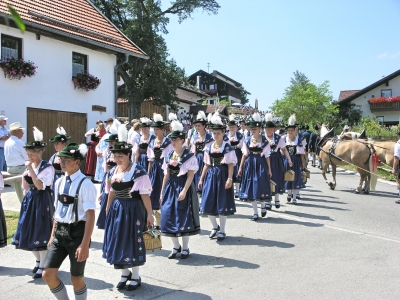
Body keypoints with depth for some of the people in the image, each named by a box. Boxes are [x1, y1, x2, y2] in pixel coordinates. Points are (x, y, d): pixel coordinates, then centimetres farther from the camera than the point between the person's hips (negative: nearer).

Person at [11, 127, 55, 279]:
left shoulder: (47, 167, -14)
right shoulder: (30, 166, 7)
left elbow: (40, 186, -25)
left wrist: (31, 169, -26)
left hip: (42, 202, -8)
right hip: (29, 200, 8)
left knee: (41, 233, -1)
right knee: (29, 232, 13)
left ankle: (42, 266, 13)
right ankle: (39, 260, 32)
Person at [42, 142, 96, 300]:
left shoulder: (85, 184, -16)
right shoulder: (59, 182, 6)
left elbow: (90, 216, -18)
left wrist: (85, 244, -21)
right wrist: (52, 235, 17)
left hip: (77, 233, -6)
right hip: (60, 232, 6)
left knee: (76, 278, 7)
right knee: (48, 274, 4)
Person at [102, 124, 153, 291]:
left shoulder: (138, 171, -14)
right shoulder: (113, 171, 6)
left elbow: (145, 194, -14)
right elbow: (112, 193, 14)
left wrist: (149, 214, -14)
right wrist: (108, 211, 17)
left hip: (133, 209, -6)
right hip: (117, 209, 6)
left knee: (133, 241, 3)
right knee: (118, 240, 10)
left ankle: (135, 276, 20)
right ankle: (124, 273, 30)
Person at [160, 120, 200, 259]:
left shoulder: (189, 156, -7)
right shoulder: (168, 156, 10)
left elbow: (190, 175, -12)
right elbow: (166, 175, 12)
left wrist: (184, 191, -22)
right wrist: (162, 192, 10)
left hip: (183, 187, -5)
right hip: (170, 187, 6)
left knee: (184, 216, 1)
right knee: (168, 216, 5)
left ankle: (185, 248, 18)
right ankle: (176, 246, 23)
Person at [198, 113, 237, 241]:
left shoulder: (228, 147, -4)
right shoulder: (209, 147, 9)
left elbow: (230, 164, -8)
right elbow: (207, 164, 12)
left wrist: (229, 179, -19)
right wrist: (201, 179, 10)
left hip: (223, 175, -4)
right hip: (210, 175, 4)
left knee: (222, 204, 3)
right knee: (208, 203, 5)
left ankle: (222, 230, 17)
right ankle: (215, 226, 29)